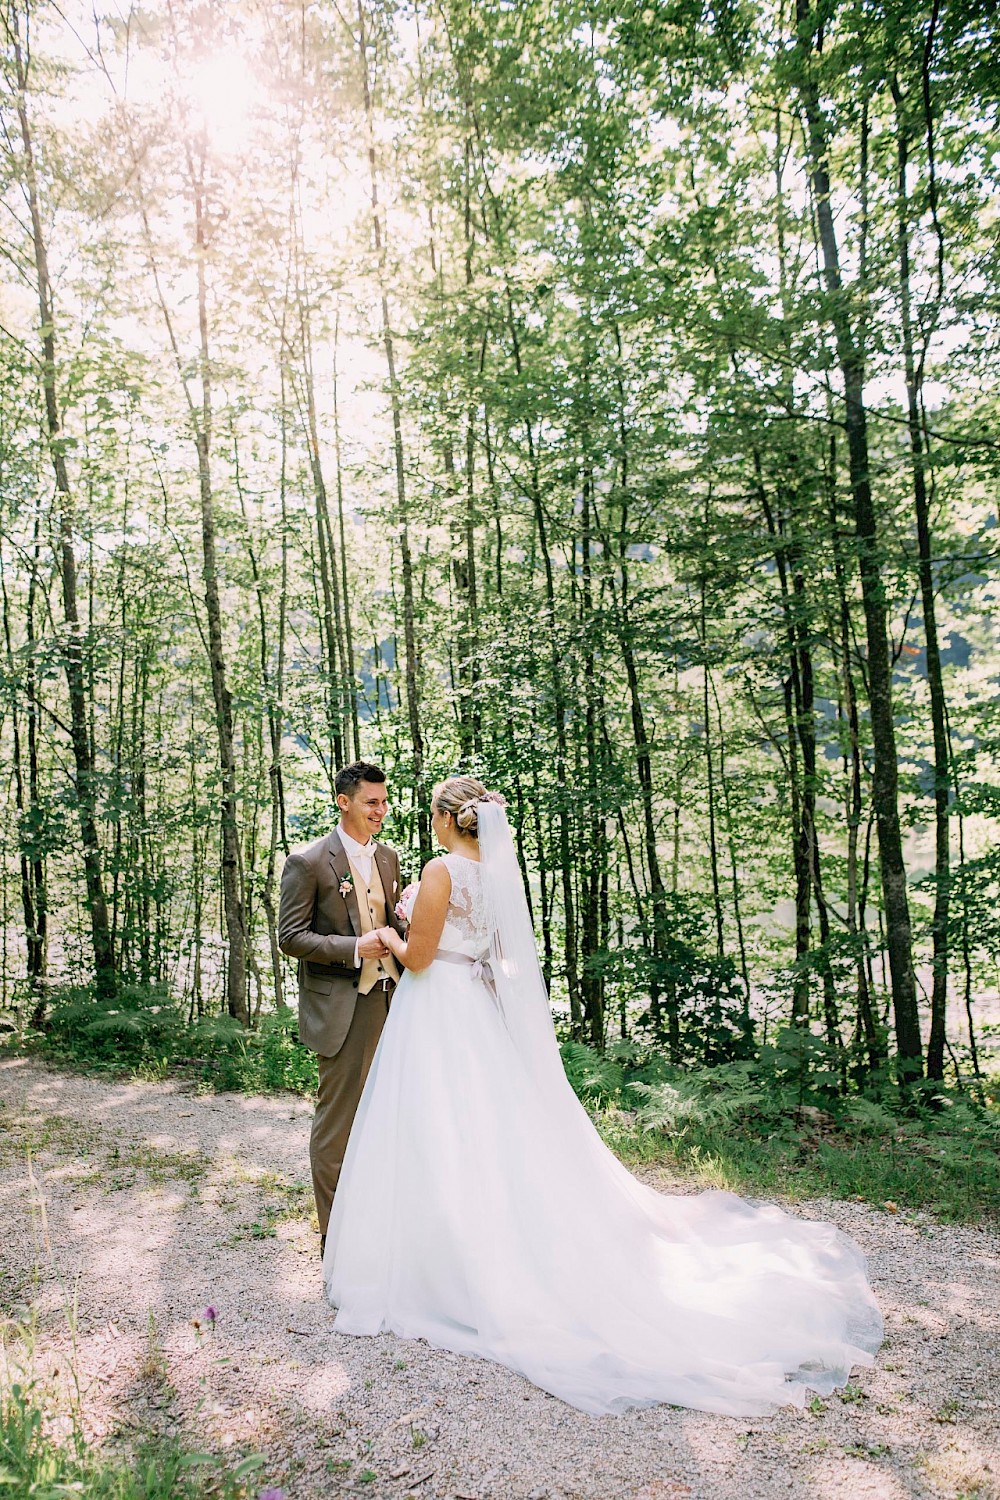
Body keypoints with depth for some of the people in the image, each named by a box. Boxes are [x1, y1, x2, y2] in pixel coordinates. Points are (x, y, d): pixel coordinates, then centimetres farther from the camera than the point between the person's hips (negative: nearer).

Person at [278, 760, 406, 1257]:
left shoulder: (388, 857, 10)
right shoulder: (308, 861, -10)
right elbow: (290, 937, -10)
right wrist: (354, 948, -20)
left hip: (389, 998, 6)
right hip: (342, 1007, -6)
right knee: (336, 1121, 3)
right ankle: (334, 1237, 18)